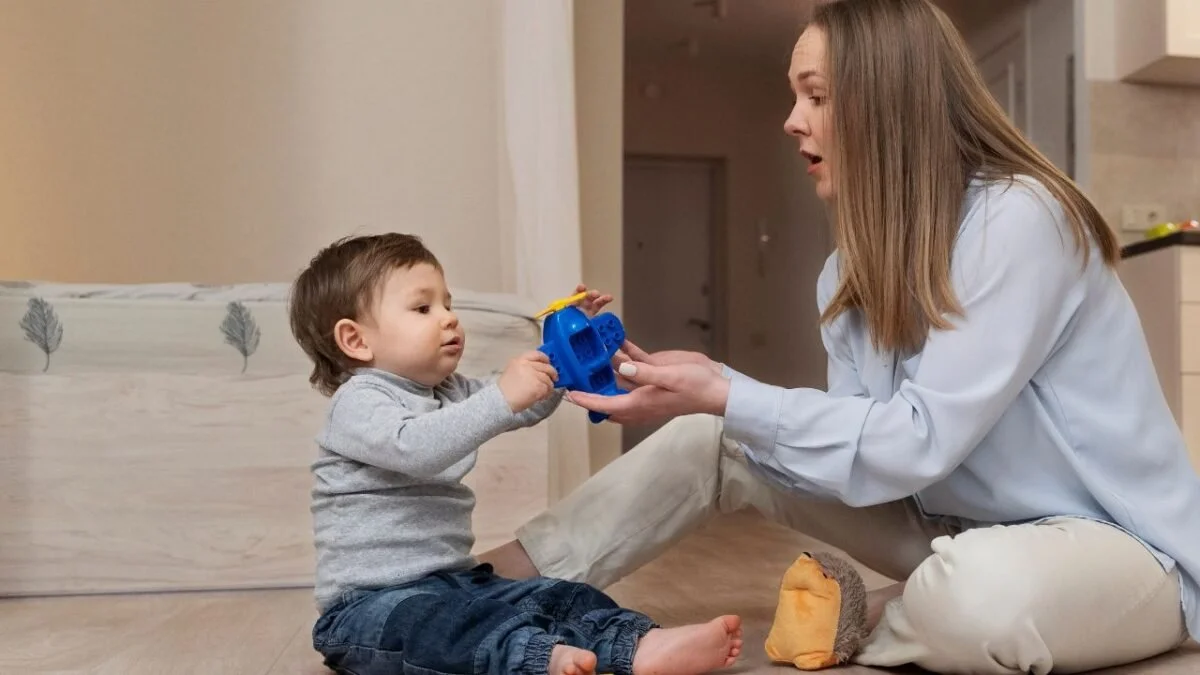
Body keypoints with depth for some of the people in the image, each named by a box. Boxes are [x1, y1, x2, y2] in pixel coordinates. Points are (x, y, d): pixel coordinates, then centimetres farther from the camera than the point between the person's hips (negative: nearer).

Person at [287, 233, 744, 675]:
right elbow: (414, 448, -32)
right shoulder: (358, 401, -11)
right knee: (440, 621, -39)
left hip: (452, 582, 8)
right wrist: (501, 397, -37)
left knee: (561, 597, -10)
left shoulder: (448, 393, 16)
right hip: (371, 603, -8)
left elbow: (529, 407, 22)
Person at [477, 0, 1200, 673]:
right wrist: (712, 392, -17)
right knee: (713, 441, -5)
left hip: (1119, 541, -6)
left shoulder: (1019, 218, -23)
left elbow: (920, 441, -28)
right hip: (965, 526, 6)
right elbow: (861, 436, -5)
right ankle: (514, 578, 3)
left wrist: (725, 394, -28)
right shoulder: (858, 265, 1)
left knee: (980, 594, -41)